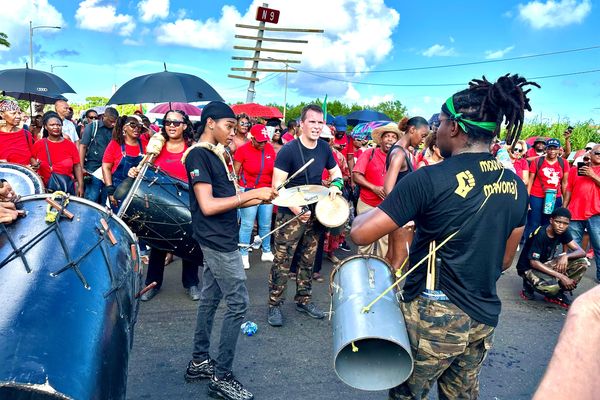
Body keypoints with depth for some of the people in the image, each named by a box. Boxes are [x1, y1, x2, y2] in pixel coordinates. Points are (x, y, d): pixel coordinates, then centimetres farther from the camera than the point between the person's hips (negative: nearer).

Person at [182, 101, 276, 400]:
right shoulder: (198, 155, -14)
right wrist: (251, 193, -19)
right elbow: (208, 205, -22)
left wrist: (260, 198, 5)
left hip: (219, 238, 9)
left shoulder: (215, 154, 14)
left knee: (210, 299, 15)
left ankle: (199, 362, 28)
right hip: (217, 240, -9)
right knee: (238, 302, -6)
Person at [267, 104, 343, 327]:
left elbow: (335, 170, 20)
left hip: (315, 213, 6)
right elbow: (277, 186, -16)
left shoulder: (324, 148, 3)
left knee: (308, 260, 15)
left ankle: (304, 300, 30)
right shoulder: (288, 150, -15)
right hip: (290, 214, -6)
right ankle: (274, 305, 11)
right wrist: (296, 209, -26)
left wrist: (336, 184, -3)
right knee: (282, 261, -2)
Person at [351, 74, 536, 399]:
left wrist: (367, 212, 3)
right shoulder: (516, 186, 2)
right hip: (485, 318, 7)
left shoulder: (431, 179, -19)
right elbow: (504, 261, 10)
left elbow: (360, 233, -19)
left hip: (434, 315, -6)